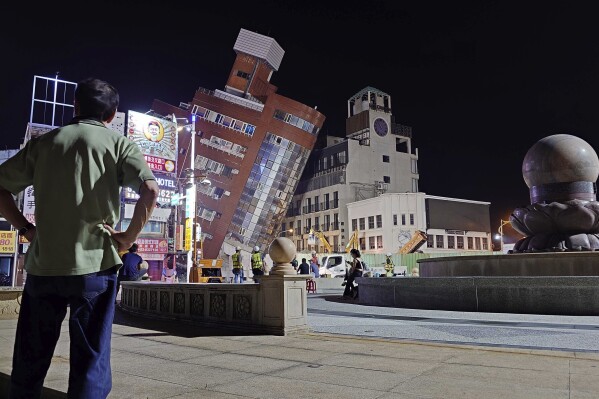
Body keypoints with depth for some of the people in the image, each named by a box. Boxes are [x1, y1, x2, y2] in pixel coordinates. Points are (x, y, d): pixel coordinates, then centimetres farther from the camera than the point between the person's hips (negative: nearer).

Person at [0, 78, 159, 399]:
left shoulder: (44, 141, 11)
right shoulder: (117, 143, 2)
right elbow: (150, 190, -15)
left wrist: (26, 228, 11)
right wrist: (128, 238, -6)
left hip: (42, 264, 3)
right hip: (94, 264, -3)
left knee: (29, 362, 17)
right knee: (90, 362, 6)